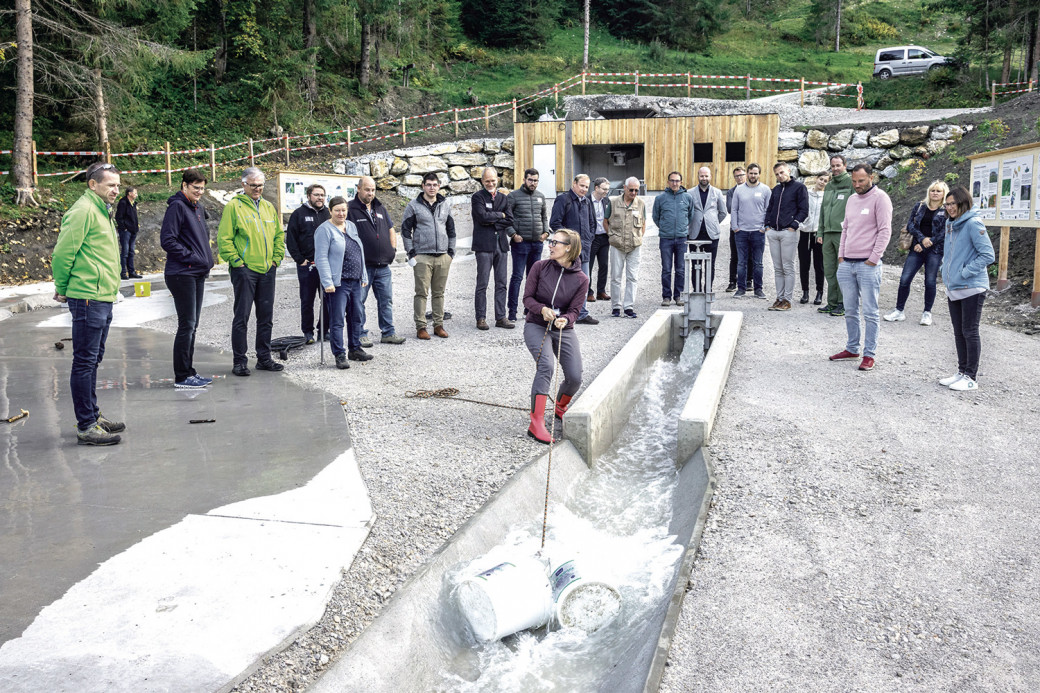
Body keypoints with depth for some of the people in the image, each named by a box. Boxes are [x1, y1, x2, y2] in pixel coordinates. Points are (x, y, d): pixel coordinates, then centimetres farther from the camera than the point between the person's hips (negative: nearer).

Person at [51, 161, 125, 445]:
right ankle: (86, 427, 0)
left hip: (103, 298, 10)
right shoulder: (83, 210, -13)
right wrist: (62, 289, -7)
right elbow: (63, 252, -17)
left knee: (93, 360, 17)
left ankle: (92, 415, 28)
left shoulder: (101, 211, 19)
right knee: (85, 362, -4)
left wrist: (64, 288, 20)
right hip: (88, 298, -10)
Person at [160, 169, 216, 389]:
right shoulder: (177, 206, -11)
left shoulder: (198, 208, 17)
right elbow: (167, 241, -18)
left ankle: (189, 371, 21)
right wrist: (192, 257, -18)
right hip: (182, 274, -9)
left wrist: (207, 258, 12)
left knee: (192, 325, 13)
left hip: (198, 275, 9)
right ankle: (182, 377, -1)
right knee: (187, 325, -7)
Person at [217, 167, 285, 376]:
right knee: (242, 316, -3)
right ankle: (239, 361, 3)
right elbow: (224, 238, -8)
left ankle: (264, 358, 19)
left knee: (266, 317, 10)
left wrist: (276, 258, 9)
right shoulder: (234, 206, -4)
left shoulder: (269, 207, 14)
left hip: (267, 270, 6)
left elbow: (279, 235, 20)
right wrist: (236, 261, -12)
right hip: (244, 270, -6)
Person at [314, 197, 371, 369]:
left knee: (356, 316, 13)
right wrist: (327, 282, -20)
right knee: (338, 319, -5)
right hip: (338, 283, -7)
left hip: (355, 281, 8)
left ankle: (355, 349, 25)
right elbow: (321, 258, -14)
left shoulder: (351, 227, 15)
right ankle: (339, 355, 0)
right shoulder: (324, 230, -8)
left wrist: (364, 276, 17)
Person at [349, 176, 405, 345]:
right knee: (359, 301, 2)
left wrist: (393, 249, 11)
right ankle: (361, 335, 11)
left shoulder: (380, 208, 14)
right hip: (362, 266, -5)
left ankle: (388, 333, 17)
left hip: (383, 266, 6)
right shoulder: (350, 209, -5)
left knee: (386, 300, 9)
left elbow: (391, 230, 24)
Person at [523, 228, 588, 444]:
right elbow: (527, 298, -5)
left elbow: (574, 310, -6)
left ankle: (561, 406, 30)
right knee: (546, 365, -28)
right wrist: (542, 309, -26)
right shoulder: (540, 267, -5)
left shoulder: (581, 279, -5)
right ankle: (536, 423, -27)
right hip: (536, 326, -2)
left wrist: (564, 319, -29)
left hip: (563, 330, 2)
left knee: (575, 378, -7)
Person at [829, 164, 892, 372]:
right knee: (850, 311, 11)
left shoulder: (880, 198, -6)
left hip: (868, 265, -7)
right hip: (846, 264, 7)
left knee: (870, 312, -2)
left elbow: (885, 231, -10)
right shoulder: (852, 200, 17)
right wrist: (841, 255, 13)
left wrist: (873, 259, -13)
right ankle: (852, 349, 21)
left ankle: (869, 354, 2)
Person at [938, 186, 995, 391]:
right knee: (959, 332, 14)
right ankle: (962, 372, 24)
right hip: (953, 289, 8)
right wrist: (948, 274, 10)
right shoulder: (951, 226, 11)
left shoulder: (973, 224, -14)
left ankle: (971, 377, 6)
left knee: (970, 332, -1)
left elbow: (988, 255, -18)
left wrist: (965, 272, -18)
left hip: (971, 289, -8)